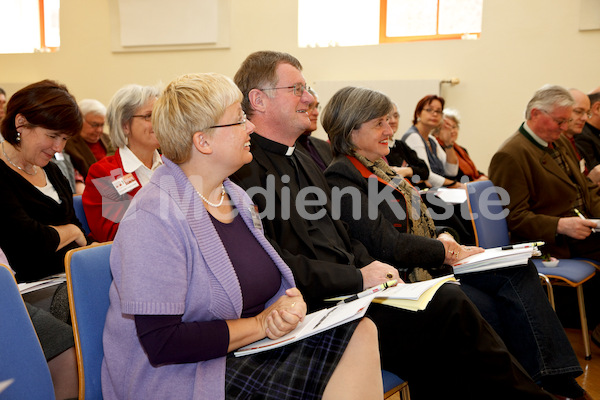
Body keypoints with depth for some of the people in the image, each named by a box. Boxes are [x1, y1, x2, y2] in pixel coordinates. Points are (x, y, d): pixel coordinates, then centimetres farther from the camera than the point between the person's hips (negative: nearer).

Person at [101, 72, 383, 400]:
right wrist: (260, 324, -17)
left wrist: (291, 303, -7)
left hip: (250, 348, 8)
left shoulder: (235, 196, 9)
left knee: (359, 333, -12)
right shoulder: (154, 216, -19)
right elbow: (161, 344, -24)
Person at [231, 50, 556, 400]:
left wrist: (371, 267, 3)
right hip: (313, 312, -9)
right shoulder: (247, 168, -10)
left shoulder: (303, 161, 20)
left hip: (346, 291, 9)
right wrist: (357, 278, -16)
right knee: (448, 305, -18)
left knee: (448, 298, -12)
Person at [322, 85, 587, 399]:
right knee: (486, 309, -25)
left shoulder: (376, 167, 16)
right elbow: (385, 246, -21)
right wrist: (443, 250, -10)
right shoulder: (341, 177, -14)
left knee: (519, 271, -7)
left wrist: (443, 239, 0)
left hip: (426, 264, 10)